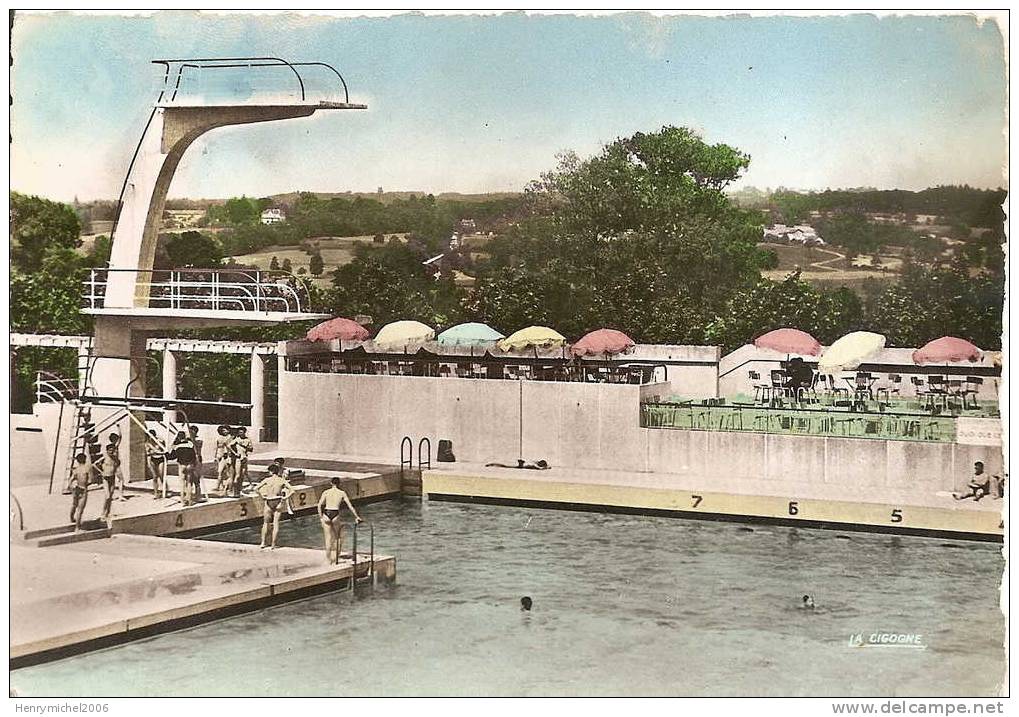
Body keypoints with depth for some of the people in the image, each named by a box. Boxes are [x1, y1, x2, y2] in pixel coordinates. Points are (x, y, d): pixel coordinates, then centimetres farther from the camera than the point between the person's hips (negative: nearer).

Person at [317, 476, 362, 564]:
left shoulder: (326, 492, 6)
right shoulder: (342, 493, 5)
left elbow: (319, 505, -1)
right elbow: (350, 506, 6)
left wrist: (321, 517, 7)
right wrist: (356, 516, 14)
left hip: (326, 515, 1)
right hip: (335, 515, -1)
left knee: (328, 539, 10)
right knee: (339, 537, 17)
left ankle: (328, 560, 12)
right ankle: (336, 558, 10)